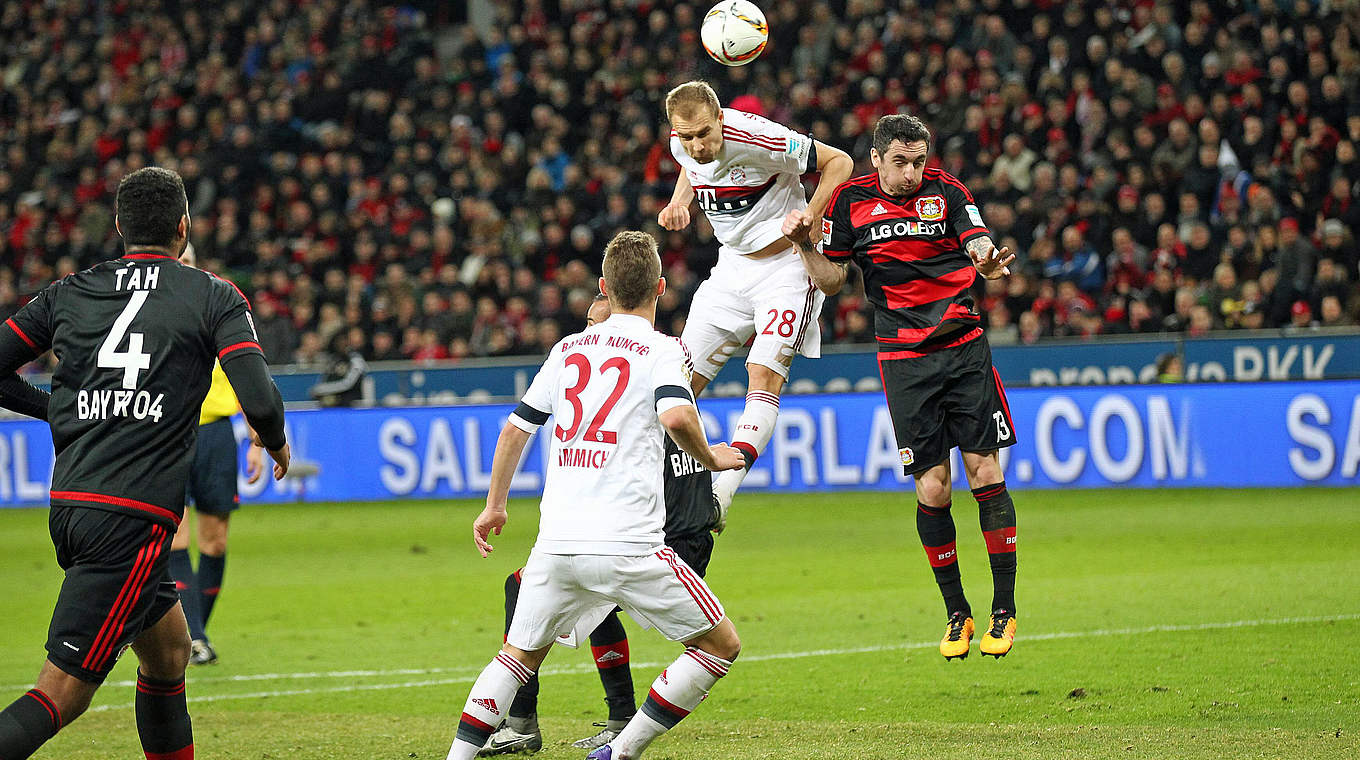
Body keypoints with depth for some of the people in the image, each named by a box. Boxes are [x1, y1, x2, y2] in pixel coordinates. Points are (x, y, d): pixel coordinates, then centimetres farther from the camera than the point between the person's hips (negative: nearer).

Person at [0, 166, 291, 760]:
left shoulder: (66, 293, 11)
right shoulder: (214, 298, 0)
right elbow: (260, 402, -9)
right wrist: (277, 445, 13)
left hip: (67, 507, 6)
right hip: (135, 518, -6)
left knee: (169, 649, 24)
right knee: (63, 693, -9)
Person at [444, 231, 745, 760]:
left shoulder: (568, 349, 16)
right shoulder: (661, 350, 0)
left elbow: (515, 428, 21)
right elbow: (677, 416, -19)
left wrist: (495, 507, 33)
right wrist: (709, 458, 1)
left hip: (557, 541, 5)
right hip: (627, 545, -5)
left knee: (520, 655, 22)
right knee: (721, 645, 6)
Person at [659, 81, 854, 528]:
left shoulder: (759, 138, -25)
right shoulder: (683, 144, -6)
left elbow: (839, 162, -14)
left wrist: (808, 219, -24)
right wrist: (678, 204, 3)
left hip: (785, 265, -6)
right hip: (731, 269, 6)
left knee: (765, 376, -23)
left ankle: (722, 492, -33)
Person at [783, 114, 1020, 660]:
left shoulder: (946, 191, -1)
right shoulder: (851, 201, 1)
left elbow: (981, 248, -11)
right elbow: (831, 279, 8)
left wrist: (989, 263, -34)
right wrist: (804, 245, -10)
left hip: (963, 345, 0)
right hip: (903, 360, 0)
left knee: (984, 472, -3)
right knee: (932, 488, -4)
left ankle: (1004, 609, 7)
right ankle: (957, 614, 11)